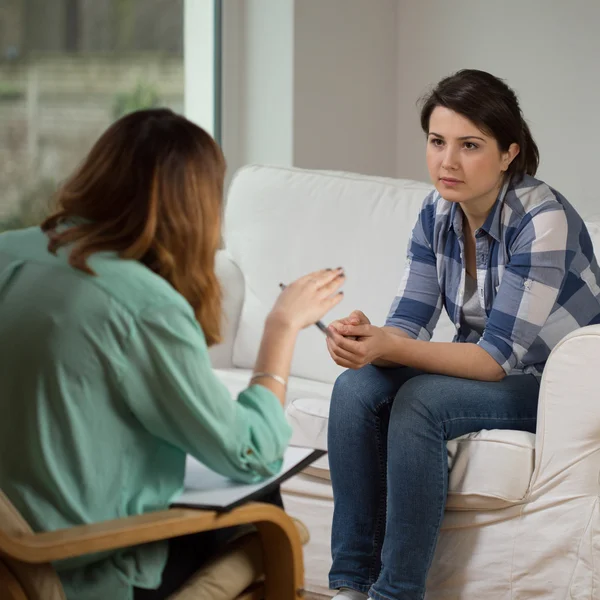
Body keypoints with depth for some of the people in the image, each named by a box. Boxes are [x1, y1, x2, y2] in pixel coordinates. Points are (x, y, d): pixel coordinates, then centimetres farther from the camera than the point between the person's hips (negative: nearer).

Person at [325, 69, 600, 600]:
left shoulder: (542, 220, -24)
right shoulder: (438, 214, -2)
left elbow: (500, 356, -26)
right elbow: (408, 325, -5)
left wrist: (388, 348, -38)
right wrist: (363, 338, -30)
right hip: (484, 371, 7)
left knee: (420, 402, -31)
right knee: (356, 388, -19)